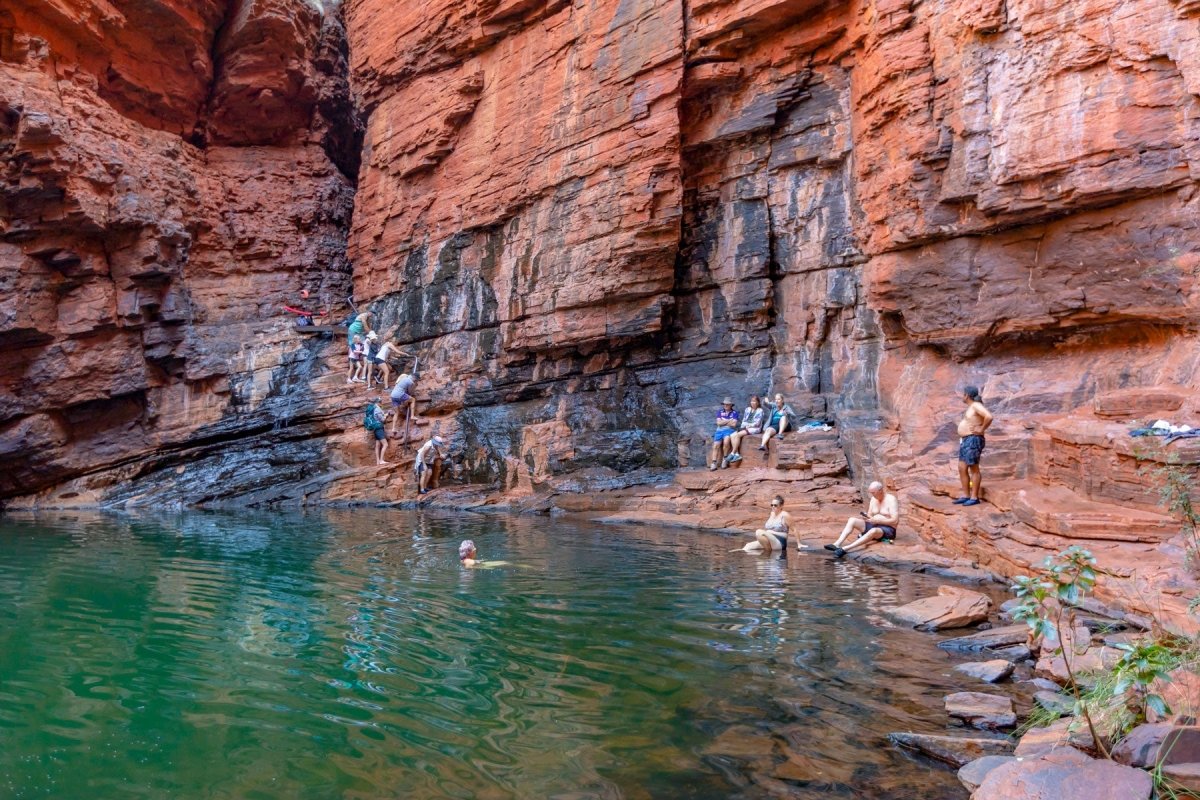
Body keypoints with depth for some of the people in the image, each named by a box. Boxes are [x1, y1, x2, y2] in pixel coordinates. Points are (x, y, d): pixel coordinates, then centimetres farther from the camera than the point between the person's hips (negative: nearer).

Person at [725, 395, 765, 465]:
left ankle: (732, 454, -23)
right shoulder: (747, 409, 19)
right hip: (745, 428, 6)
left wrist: (748, 425, -9)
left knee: (738, 435, -29)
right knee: (732, 435, -20)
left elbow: (757, 423, -7)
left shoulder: (760, 410, 2)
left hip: (754, 429, -6)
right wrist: (743, 426, -2)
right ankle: (737, 454, -26)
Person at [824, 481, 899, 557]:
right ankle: (837, 544, -31)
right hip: (874, 526, 8)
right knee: (852, 520, -12)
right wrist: (865, 517, -10)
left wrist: (878, 521, -24)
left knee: (873, 531, -42)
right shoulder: (874, 498, 10)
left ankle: (845, 549, -52)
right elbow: (870, 516, 14)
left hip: (888, 529, -8)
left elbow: (895, 521, -19)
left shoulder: (891, 500, -12)